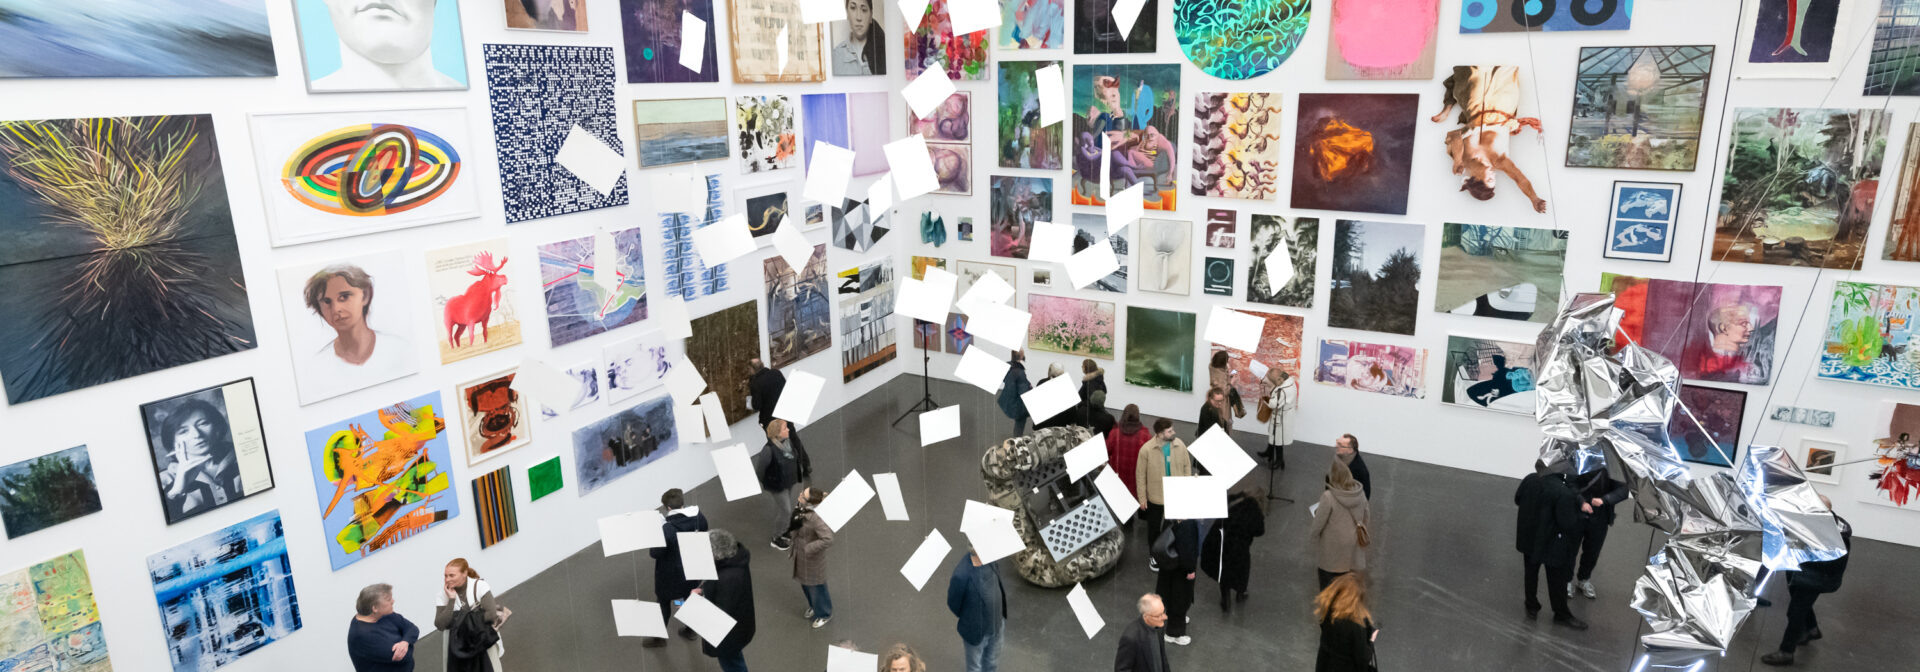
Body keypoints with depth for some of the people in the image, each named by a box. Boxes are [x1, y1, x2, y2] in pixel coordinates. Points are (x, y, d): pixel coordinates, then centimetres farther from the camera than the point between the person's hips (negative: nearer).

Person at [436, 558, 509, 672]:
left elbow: (492, 614, -20)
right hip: (458, 645, 2)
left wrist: (463, 619, -15)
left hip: (484, 638, -2)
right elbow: (440, 625, -14)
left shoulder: (480, 586, -12)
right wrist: (451, 599, -20)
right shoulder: (444, 594, -4)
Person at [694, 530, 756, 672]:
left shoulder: (730, 578, -40)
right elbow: (718, 587, 6)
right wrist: (702, 590, -9)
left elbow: (723, 613, -29)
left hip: (729, 632, -8)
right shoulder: (733, 558, -13)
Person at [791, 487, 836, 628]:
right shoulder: (801, 508, -14)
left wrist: (808, 548, -31)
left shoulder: (816, 518, -39)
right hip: (800, 555, 8)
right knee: (805, 584, 29)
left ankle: (824, 614, 43)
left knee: (815, 587, 17)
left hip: (812, 559, -8)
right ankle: (813, 606, 57)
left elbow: (828, 540, -39)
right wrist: (794, 522, -9)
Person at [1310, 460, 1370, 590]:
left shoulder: (1328, 496, -23)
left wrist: (1312, 533, 5)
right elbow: (1367, 517, 6)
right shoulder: (1360, 493, -7)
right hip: (1355, 545, 5)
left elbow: (1318, 524, -15)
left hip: (1334, 547, -5)